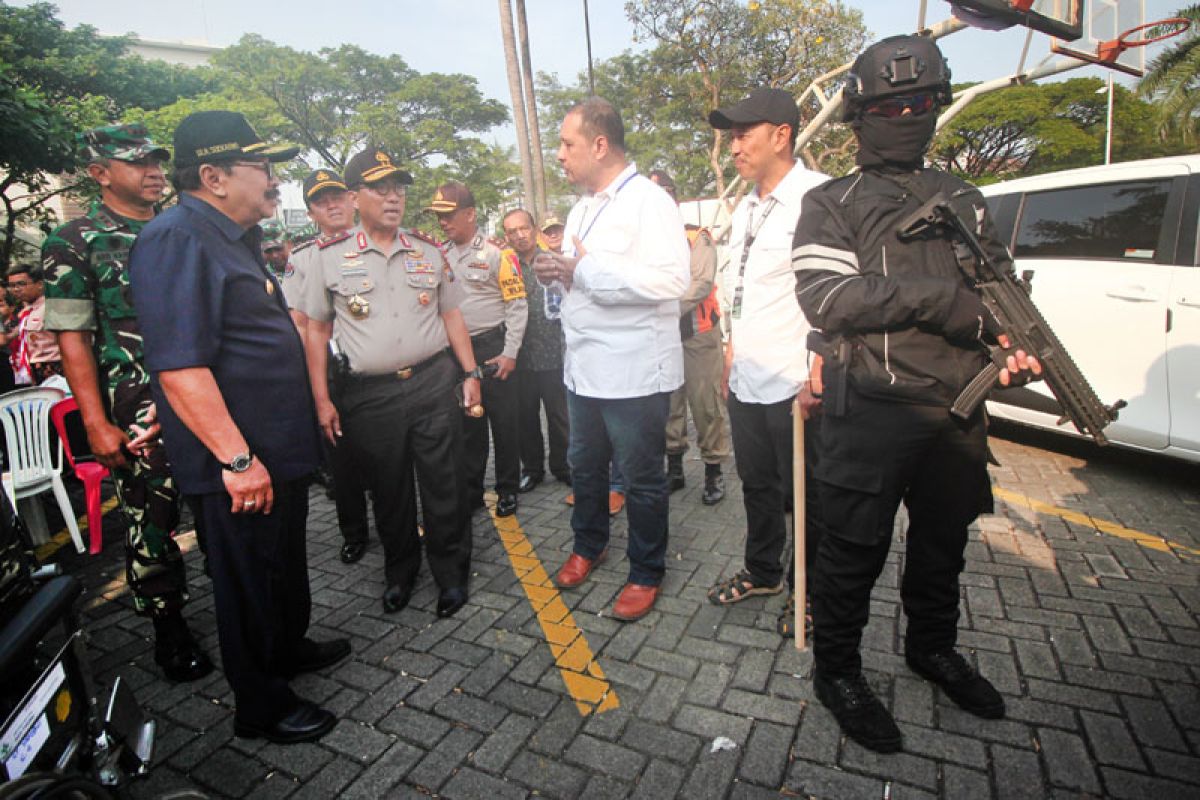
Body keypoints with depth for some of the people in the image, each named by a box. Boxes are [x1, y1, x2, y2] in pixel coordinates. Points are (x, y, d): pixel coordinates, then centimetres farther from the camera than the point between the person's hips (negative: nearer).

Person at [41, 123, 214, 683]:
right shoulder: (74, 242, -2)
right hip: (138, 410, -4)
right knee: (151, 522, 5)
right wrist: (96, 423, -13)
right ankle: (168, 630, 23)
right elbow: (72, 337, -6)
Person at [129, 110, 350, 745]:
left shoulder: (237, 237, 15)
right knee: (250, 579, 7)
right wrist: (237, 458, -27)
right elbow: (178, 365, -27)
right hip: (241, 464, -10)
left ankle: (289, 647, 47)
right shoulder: (177, 240, -18)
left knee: (287, 562, 25)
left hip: (280, 450, 10)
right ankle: (260, 706, 27)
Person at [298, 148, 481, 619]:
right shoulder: (330, 257, 3)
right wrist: (322, 400, 0)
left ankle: (452, 574, 24)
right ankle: (400, 572, 35)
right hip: (369, 395, 0)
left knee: (444, 487, 5)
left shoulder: (428, 251, 9)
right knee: (388, 492, 13)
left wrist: (471, 373, 6)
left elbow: (451, 315, 13)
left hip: (433, 383, 1)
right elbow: (316, 330, 5)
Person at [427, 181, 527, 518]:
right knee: (468, 424, 14)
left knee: (504, 422, 4)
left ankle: (507, 490, 20)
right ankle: (471, 491, 27)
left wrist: (509, 354, -12)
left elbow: (517, 304, -8)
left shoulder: (496, 253, -7)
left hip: (493, 348, -4)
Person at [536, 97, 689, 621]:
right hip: (583, 368, 9)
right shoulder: (582, 209, 17)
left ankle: (646, 573, 26)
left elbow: (671, 280, -26)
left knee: (641, 479, 6)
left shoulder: (649, 201, -12)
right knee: (584, 465, 21)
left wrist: (586, 270, -24)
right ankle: (588, 544, 43)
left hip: (634, 373, -8)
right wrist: (555, 271, 3)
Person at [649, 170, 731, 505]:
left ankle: (714, 471, 13)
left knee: (705, 403, -1)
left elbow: (701, 284, -13)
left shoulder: (697, 237, -2)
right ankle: (674, 467, 25)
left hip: (698, 334, -3)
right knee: (669, 404, 10)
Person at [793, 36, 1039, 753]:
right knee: (855, 551, 4)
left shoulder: (964, 199, 17)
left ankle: (934, 648, 44)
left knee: (944, 540, 21)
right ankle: (837, 672, 25)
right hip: (871, 414, -5)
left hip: (957, 412, 6)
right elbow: (827, 298, -16)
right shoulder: (831, 205, 0)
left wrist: (1020, 343, -5)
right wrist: (943, 299, -18)